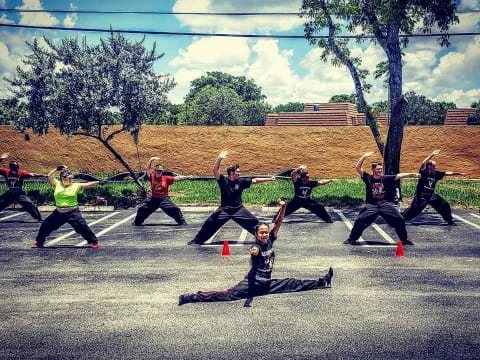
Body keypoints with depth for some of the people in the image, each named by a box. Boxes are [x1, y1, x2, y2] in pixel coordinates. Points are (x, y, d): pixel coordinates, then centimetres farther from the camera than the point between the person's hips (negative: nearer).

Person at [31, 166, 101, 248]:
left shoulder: (76, 185, -1)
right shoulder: (57, 184, 6)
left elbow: (88, 185, -9)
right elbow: (49, 176, 1)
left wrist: (98, 182, -20)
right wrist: (57, 169, -8)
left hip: (73, 212, -3)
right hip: (59, 212, 3)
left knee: (82, 226, -15)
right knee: (45, 225, 9)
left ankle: (94, 241, 0)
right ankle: (39, 242, 30)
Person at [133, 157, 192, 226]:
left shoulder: (166, 178, -5)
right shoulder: (152, 177, -2)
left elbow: (176, 178, -10)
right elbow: (148, 169, -9)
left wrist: (186, 177, -19)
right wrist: (151, 160, -24)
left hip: (164, 199, -1)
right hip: (153, 199, 2)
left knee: (175, 210, -13)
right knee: (142, 210, 5)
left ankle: (182, 223, 0)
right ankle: (136, 223, 26)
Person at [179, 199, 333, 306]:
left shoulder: (270, 241, 3)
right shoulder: (256, 247, -17)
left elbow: (278, 223, -4)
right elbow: (255, 252, -44)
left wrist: (283, 207, -17)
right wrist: (254, 253, -68)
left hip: (267, 284, 7)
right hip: (252, 283, -7)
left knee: (293, 284, 13)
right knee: (228, 294, -21)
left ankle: (322, 282, 27)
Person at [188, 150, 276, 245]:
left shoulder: (241, 182, 1)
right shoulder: (223, 180, -6)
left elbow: (255, 180, 3)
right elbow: (215, 170, -19)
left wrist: (269, 179, 0)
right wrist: (219, 158, -33)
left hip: (238, 209, 2)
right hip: (224, 210, -2)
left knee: (253, 222, -4)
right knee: (210, 223, -8)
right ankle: (197, 240, 5)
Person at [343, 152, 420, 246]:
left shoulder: (386, 178, 5)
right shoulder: (368, 178, 1)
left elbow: (400, 175, -2)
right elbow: (358, 167, -8)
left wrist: (412, 174, -13)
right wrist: (364, 157, -16)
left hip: (385, 204, 2)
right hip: (371, 205, -2)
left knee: (399, 220, -6)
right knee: (360, 221, -15)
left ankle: (404, 239, 12)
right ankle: (351, 239, 1)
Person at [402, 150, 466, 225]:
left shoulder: (436, 174, 3)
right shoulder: (424, 172, -13)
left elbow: (448, 173, 12)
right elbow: (423, 163, -32)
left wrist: (459, 173, 14)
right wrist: (432, 155, -37)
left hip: (431, 195, 6)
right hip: (421, 196, -6)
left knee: (445, 205, 6)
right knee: (414, 210, -16)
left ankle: (450, 221, 23)